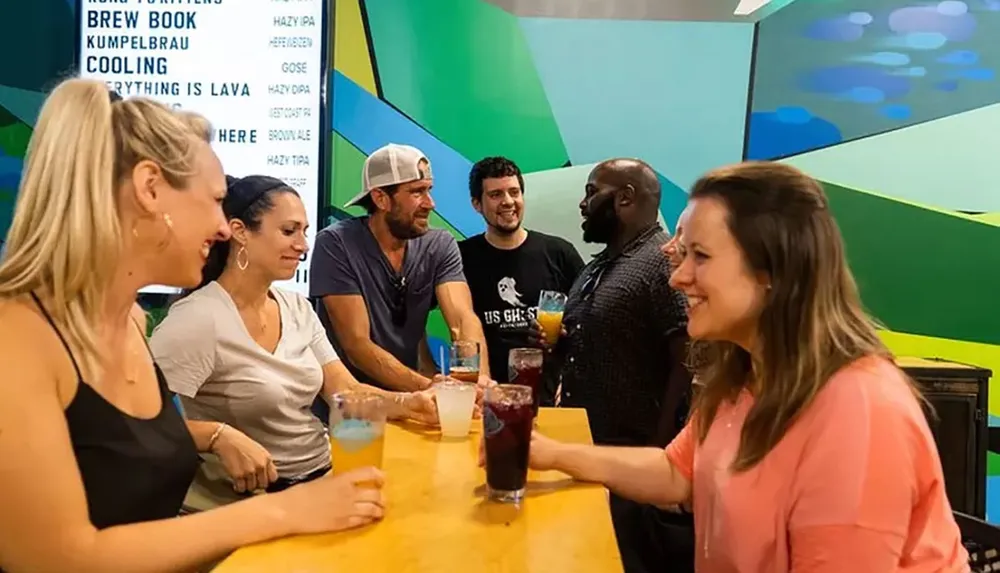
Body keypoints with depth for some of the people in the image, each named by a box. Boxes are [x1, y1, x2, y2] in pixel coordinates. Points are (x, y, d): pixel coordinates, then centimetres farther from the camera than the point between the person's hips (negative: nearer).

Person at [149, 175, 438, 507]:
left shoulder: (298, 309, 6)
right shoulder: (198, 319, -17)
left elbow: (346, 390, 3)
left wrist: (406, 403, -14)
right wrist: (220, 436, -33)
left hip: (324, 477, 7)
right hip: (249, 503, -7)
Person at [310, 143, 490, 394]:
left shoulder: (440, 246, -2)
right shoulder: (335, 244, -14)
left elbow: (464, 319, -15)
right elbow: (356, 344, -18)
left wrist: (480, 379, -34)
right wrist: (429, 389, -30)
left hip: (410, 396, 4)